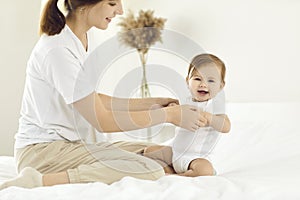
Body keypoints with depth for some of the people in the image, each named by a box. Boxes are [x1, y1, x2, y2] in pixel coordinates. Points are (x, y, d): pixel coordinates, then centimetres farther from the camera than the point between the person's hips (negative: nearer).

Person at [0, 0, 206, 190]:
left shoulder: (80, 39, 10)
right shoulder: (58, 49, -20)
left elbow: (94, 101, 16)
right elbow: (103, 121, -18)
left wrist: (151, 103, 10)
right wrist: (169, 115, -11)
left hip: (71, 144, 10)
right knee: (150, 171, -25)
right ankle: (39, 181, -20)